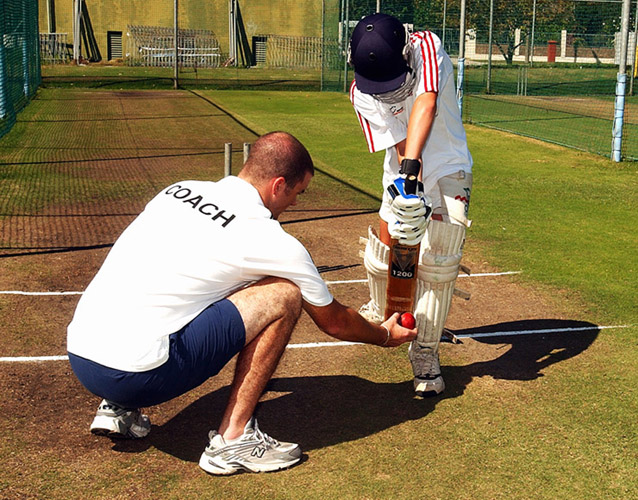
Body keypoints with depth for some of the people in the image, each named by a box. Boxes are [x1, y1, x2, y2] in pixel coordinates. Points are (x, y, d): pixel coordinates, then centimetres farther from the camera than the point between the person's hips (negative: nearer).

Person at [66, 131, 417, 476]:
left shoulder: (180, 189, 14)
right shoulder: (274, 243, -3)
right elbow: (333, 322, 12)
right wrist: (385, 335, 33)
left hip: (77, 355, 8)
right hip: (133, 376, -7)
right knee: (284, 295, -3)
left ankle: (117, 409, 21)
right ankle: (232, 440, 1)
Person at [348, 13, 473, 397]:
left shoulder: (427, 47, -23)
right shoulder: (362, 93, -16)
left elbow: (426, 105, -38)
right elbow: (399, 147, -18)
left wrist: (411, 165, -50)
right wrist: (410, 185, -32)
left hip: (448, 171, -3)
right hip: (402, 176, 3)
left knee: (437, 261, -13)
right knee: (381, 257, 7)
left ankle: (426, 353, 0)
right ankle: (382, 313, 40)